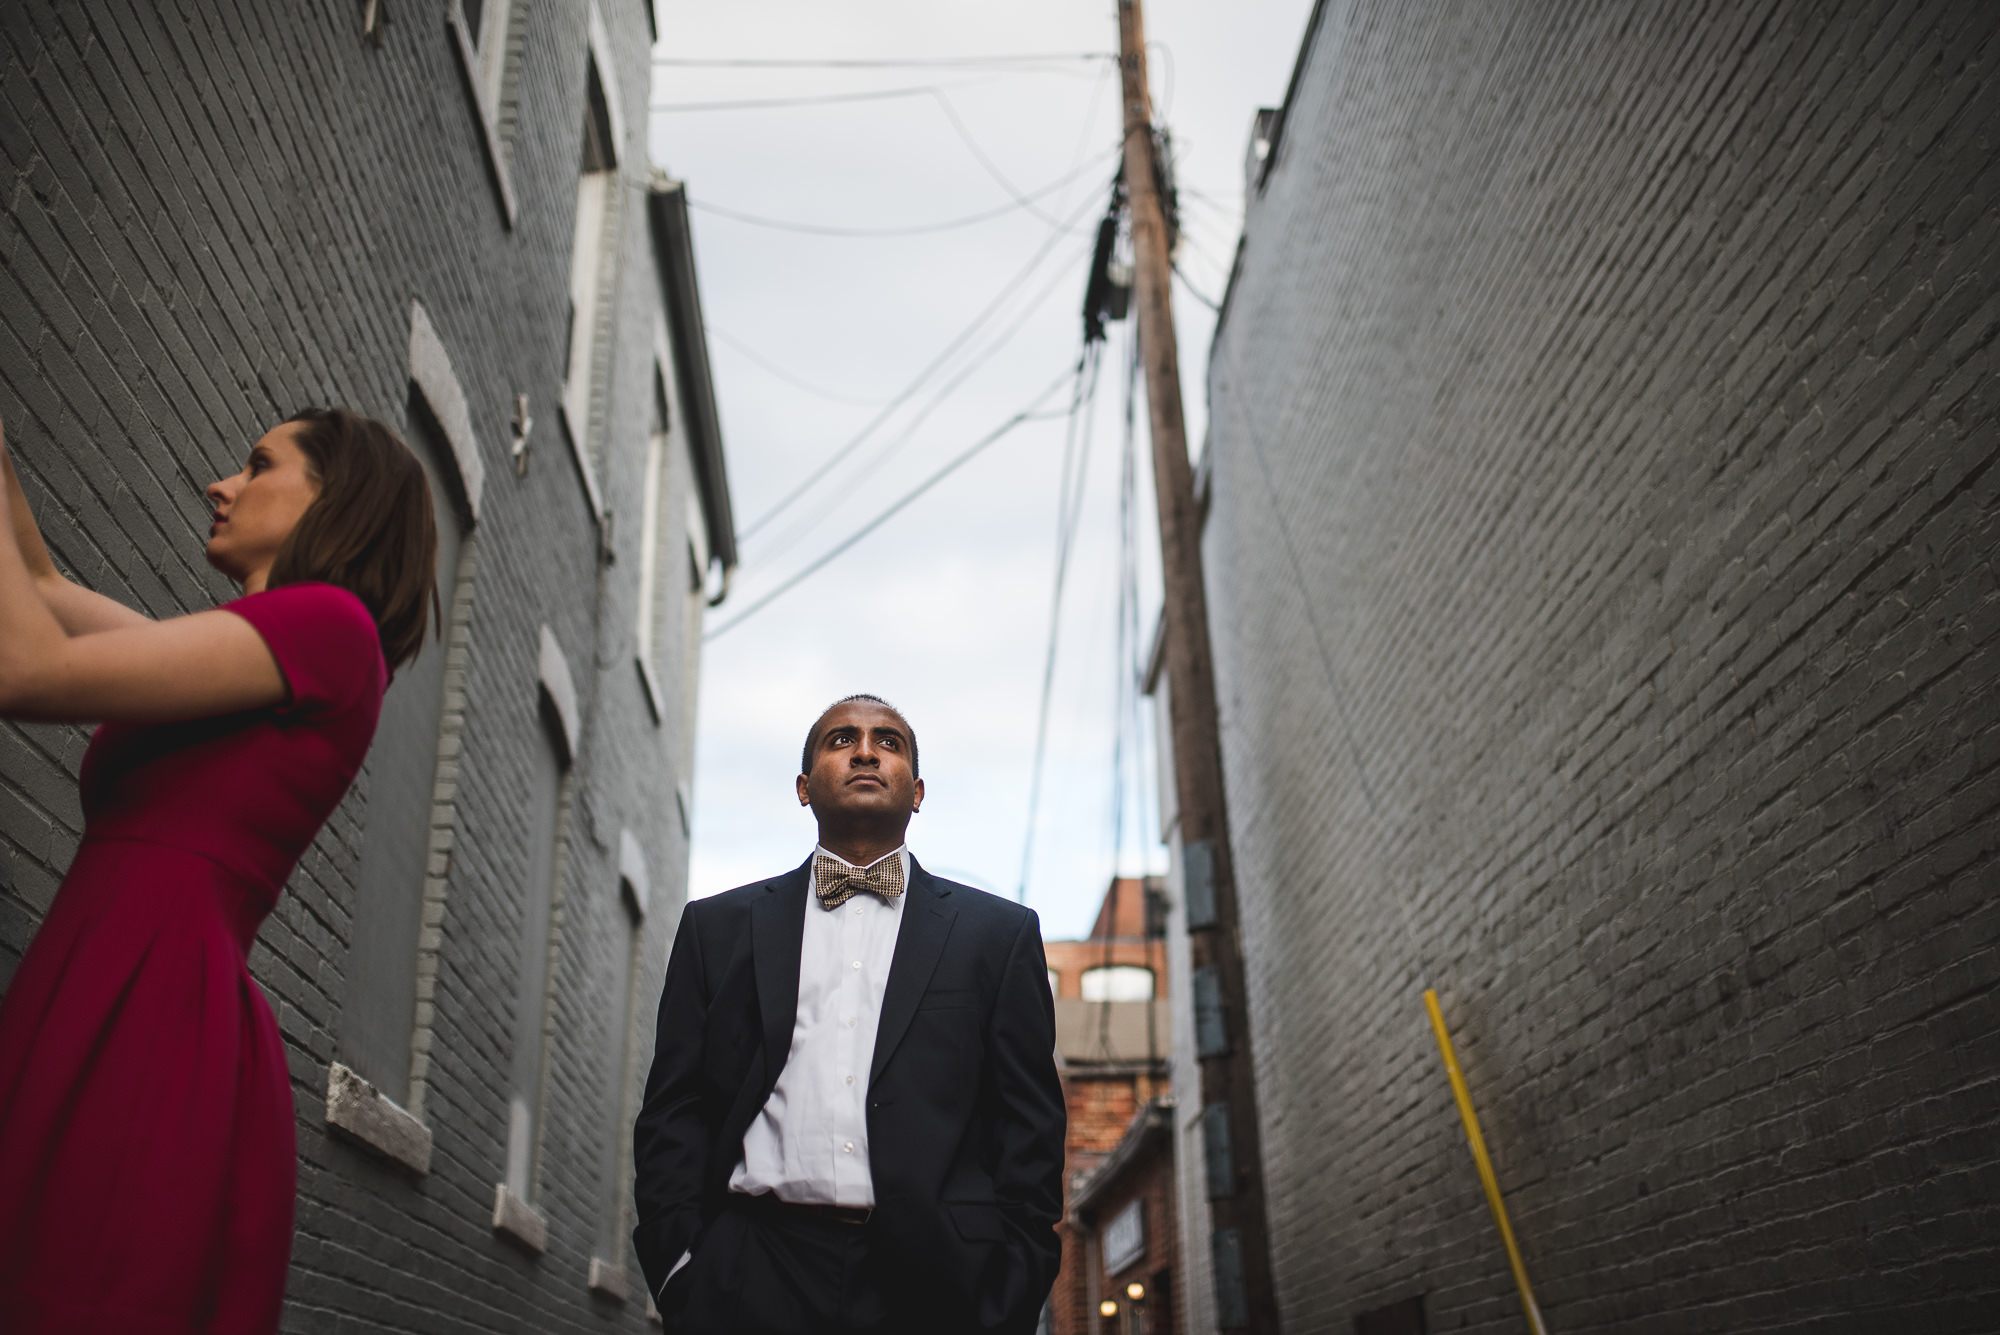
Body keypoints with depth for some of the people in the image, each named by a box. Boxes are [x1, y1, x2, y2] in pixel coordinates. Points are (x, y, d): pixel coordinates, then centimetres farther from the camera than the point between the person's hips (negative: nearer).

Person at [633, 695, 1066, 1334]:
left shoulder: (1000, 933, 11)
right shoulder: (717, 927, 14)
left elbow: (1031, 1129, 6)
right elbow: (673, 1111, 10)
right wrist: (681, 1268, -2)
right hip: (752, 1282, 1)